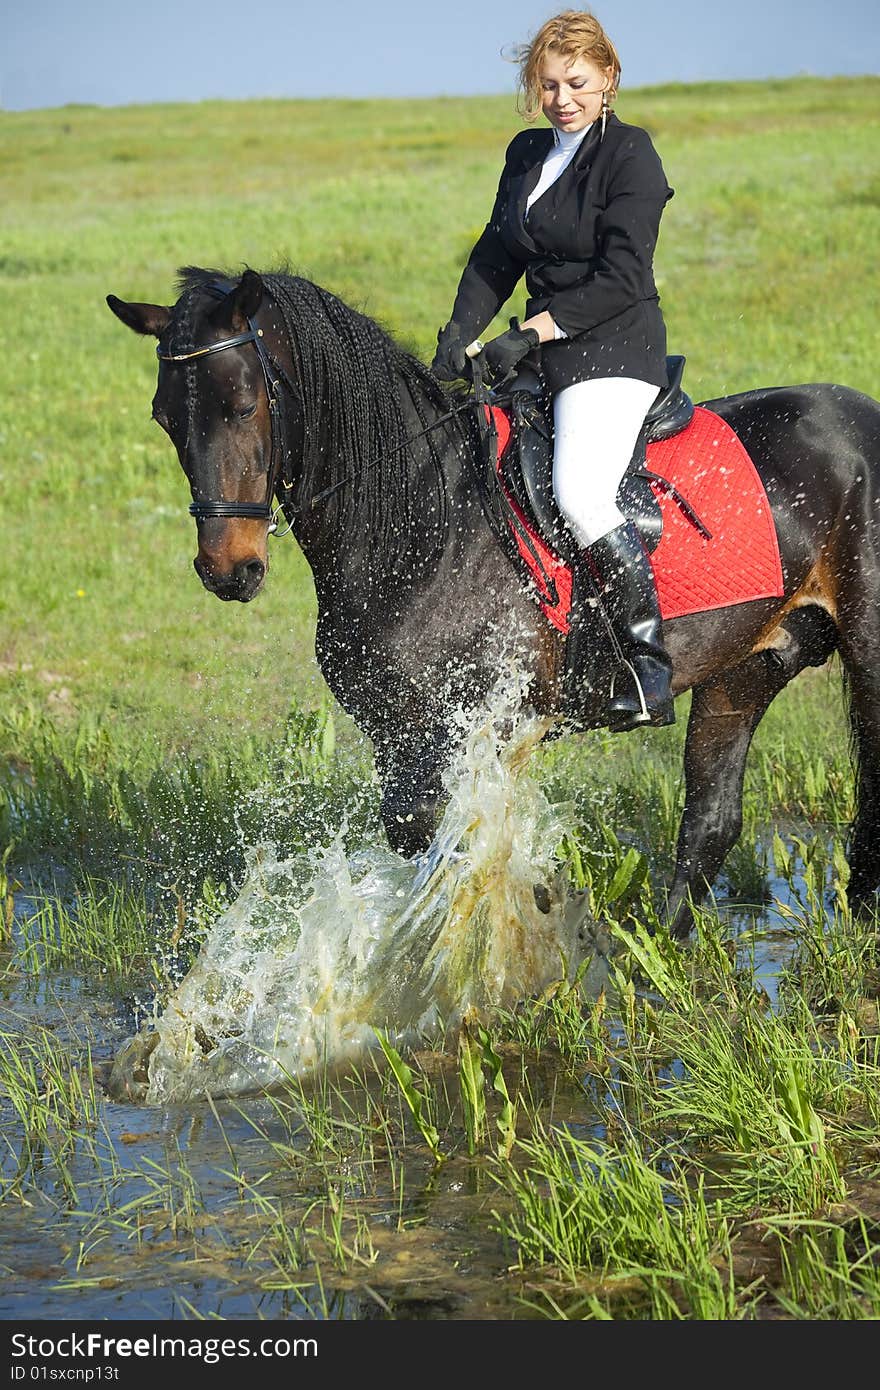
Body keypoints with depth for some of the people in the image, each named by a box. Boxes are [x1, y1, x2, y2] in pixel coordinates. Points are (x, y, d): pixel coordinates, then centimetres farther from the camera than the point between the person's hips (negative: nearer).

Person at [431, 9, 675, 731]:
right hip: (545, 355, 9)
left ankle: (650, 665, -21)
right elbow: (496, 257, 16)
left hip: (614, 349, -9)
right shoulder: (527, 153, 14)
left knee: (580, 494, -30)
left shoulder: (630, 153, -8)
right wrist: (459, 333, 0)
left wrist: (530, 334, -19)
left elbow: (620, 277, -15)